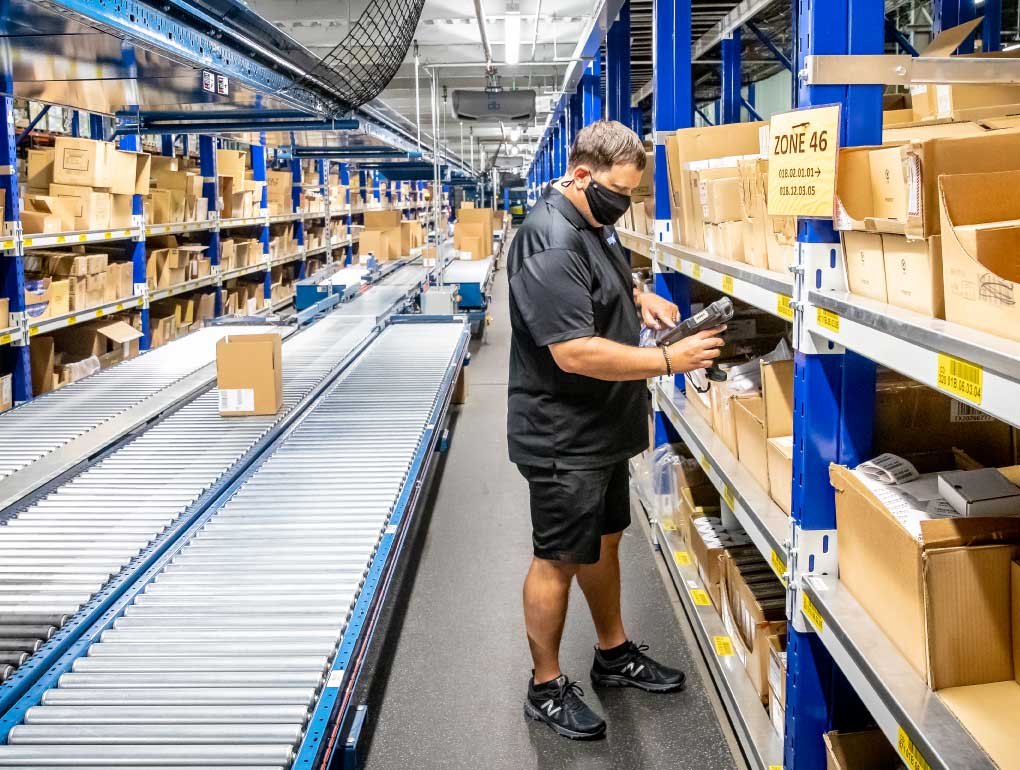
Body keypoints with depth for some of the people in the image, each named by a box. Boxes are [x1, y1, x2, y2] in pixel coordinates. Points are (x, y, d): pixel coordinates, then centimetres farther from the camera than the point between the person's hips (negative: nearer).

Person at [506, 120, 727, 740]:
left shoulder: (592, 221, 7)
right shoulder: (550, 243, -25)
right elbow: (575, 352, -31)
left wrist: (638, 295, 6)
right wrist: (670, 360, -27)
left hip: (604, 430, 10)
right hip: (565, 438, -10)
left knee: (604, 541, 21)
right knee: (559, 560, 3)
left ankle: (615, 654, 39)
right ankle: (546, 688, 20)